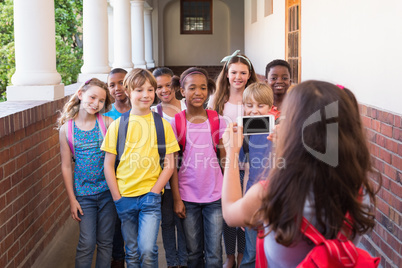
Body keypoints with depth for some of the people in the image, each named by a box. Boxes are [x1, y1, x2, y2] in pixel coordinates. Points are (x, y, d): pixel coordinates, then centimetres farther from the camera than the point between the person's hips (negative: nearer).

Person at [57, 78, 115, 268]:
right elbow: (66, 167, 2)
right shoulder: (66, 128, -2)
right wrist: (72, 199, 1)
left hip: (108, 190, 0)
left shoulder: (106, 122, -3)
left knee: (105, 242, 9)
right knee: (87, 243, -1)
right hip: (84, 194, 0)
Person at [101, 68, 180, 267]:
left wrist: (153, 193, -8)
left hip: (150, 196, -1)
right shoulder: (117, 125, 2)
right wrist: (117, 198, -3)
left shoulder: (162, 125, 2)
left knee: (147, 250, -13)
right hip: (125, 197, 1)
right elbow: (108, 165, 4)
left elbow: (169, 164, 2)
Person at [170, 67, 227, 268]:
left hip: (214, 196, 1)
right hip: (188, 196, 0)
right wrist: (176, 198, -3)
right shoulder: (175, 123, -2)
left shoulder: (217, 120, 1)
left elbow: (225, 159, 6)